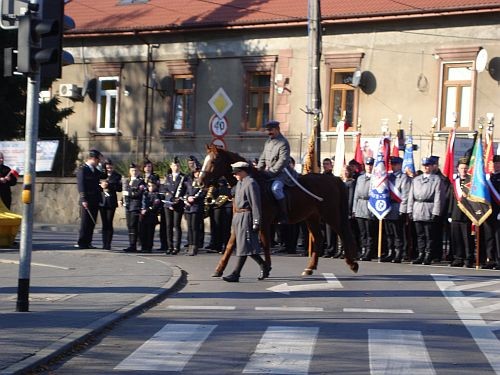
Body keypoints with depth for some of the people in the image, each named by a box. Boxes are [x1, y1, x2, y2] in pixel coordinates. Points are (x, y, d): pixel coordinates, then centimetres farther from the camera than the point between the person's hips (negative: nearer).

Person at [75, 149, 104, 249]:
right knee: (85, 222, -5)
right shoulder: (82, 169, -6)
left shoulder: (95, 170, 18)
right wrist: (83, 199, -18)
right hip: (87, 201, -7)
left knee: (92, 223, 6)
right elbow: (81, 185, -13)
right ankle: (81, 243, -2)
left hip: (95, 201, 7)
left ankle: (87, 243, 10)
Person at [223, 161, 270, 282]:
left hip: (246, 217, -10)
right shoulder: (239, 183, 16)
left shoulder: (251, 183, -14)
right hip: (238, 217, 10)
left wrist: (256, 222, -21)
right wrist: (234, 221, 20)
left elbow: (256, 204, -18)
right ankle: (263, 266, 27)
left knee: (244, 246, -7)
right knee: (246, 246, 14)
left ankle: (235, 274, -8)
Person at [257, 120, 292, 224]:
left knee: (275, 188, -34)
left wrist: (270, 172, -21)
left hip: (280, 173, -9)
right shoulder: (268, 142, 16)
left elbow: (282, 161, -18)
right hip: (268, 172, 9)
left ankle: (284, 216, -29)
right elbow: (263, 158, 21)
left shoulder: (283, 143, -10)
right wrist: (258, 170, 4)